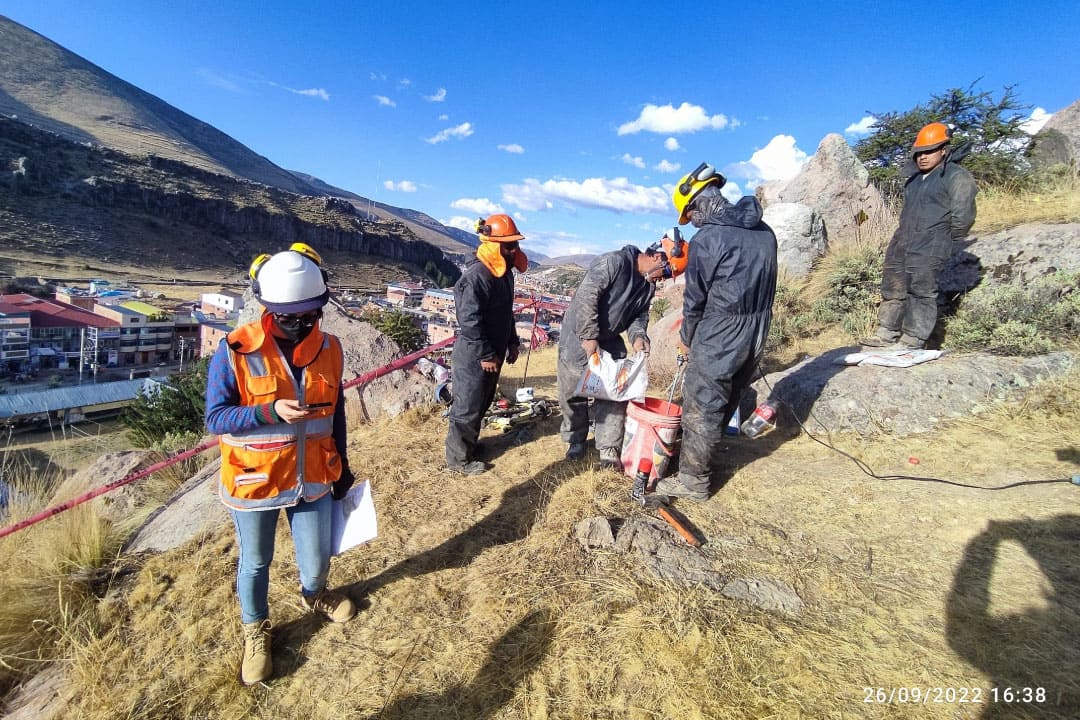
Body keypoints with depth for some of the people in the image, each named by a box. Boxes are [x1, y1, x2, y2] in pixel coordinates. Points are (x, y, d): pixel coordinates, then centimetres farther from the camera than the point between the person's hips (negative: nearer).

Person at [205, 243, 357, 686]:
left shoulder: (329, 348, -5)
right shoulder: (236, 351, -17)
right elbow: (215, 417, -13)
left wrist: (342, 468, 10)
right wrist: (270, 412, -31)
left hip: (312, 481, 3)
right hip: (253, 484, -2)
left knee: (317, 558, 18)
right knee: (255, 563, 20)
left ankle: (313, 595, 54)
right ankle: (256, 631, 48)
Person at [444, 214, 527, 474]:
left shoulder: (505, 273, 8)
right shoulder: (476, 276, -23)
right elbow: (470, 320, -25)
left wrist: (512, 342, 16)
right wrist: (485, 355, -21)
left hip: (493, 352, 9)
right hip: (474, 356, -9)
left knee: (482, 403, 21)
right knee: (467, 406, 3)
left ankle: (470, 444, 39)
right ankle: (459, 458, 18)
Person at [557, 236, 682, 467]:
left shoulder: (648, 285, 3)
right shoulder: (614, 262, -22)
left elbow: (640, 314, 10)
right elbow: (586, 296, -27)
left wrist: (638, 336, -12)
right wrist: (589, 336, -27)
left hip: (610, 342, 6)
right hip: (579, 336, -6)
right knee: (573, 393, 5)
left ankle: (609, 449, 10)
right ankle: (576, 440, 26)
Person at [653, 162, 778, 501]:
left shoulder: (707, 239, -16)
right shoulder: (765, 231, 7)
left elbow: (695, 298, -10)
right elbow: (765, 288, 11)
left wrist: (686, 338, 6)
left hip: (718, 340, -8)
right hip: (756, 336, 8)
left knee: (702, 409, 4)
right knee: (726, 405, 20)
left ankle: (693, 480, 16)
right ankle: (704, 460, 38)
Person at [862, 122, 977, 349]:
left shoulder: (956, 176, -5)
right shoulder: (915, 177, 19)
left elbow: (963, 214, -9)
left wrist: (946, 237, 1)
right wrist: (906, 231, 19)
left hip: (930, 246, -8)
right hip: (903, 241, 8)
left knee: (921, 290, -7)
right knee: (893, 286, 8)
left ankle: (914, 339, -4)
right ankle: (887, 333, 14)